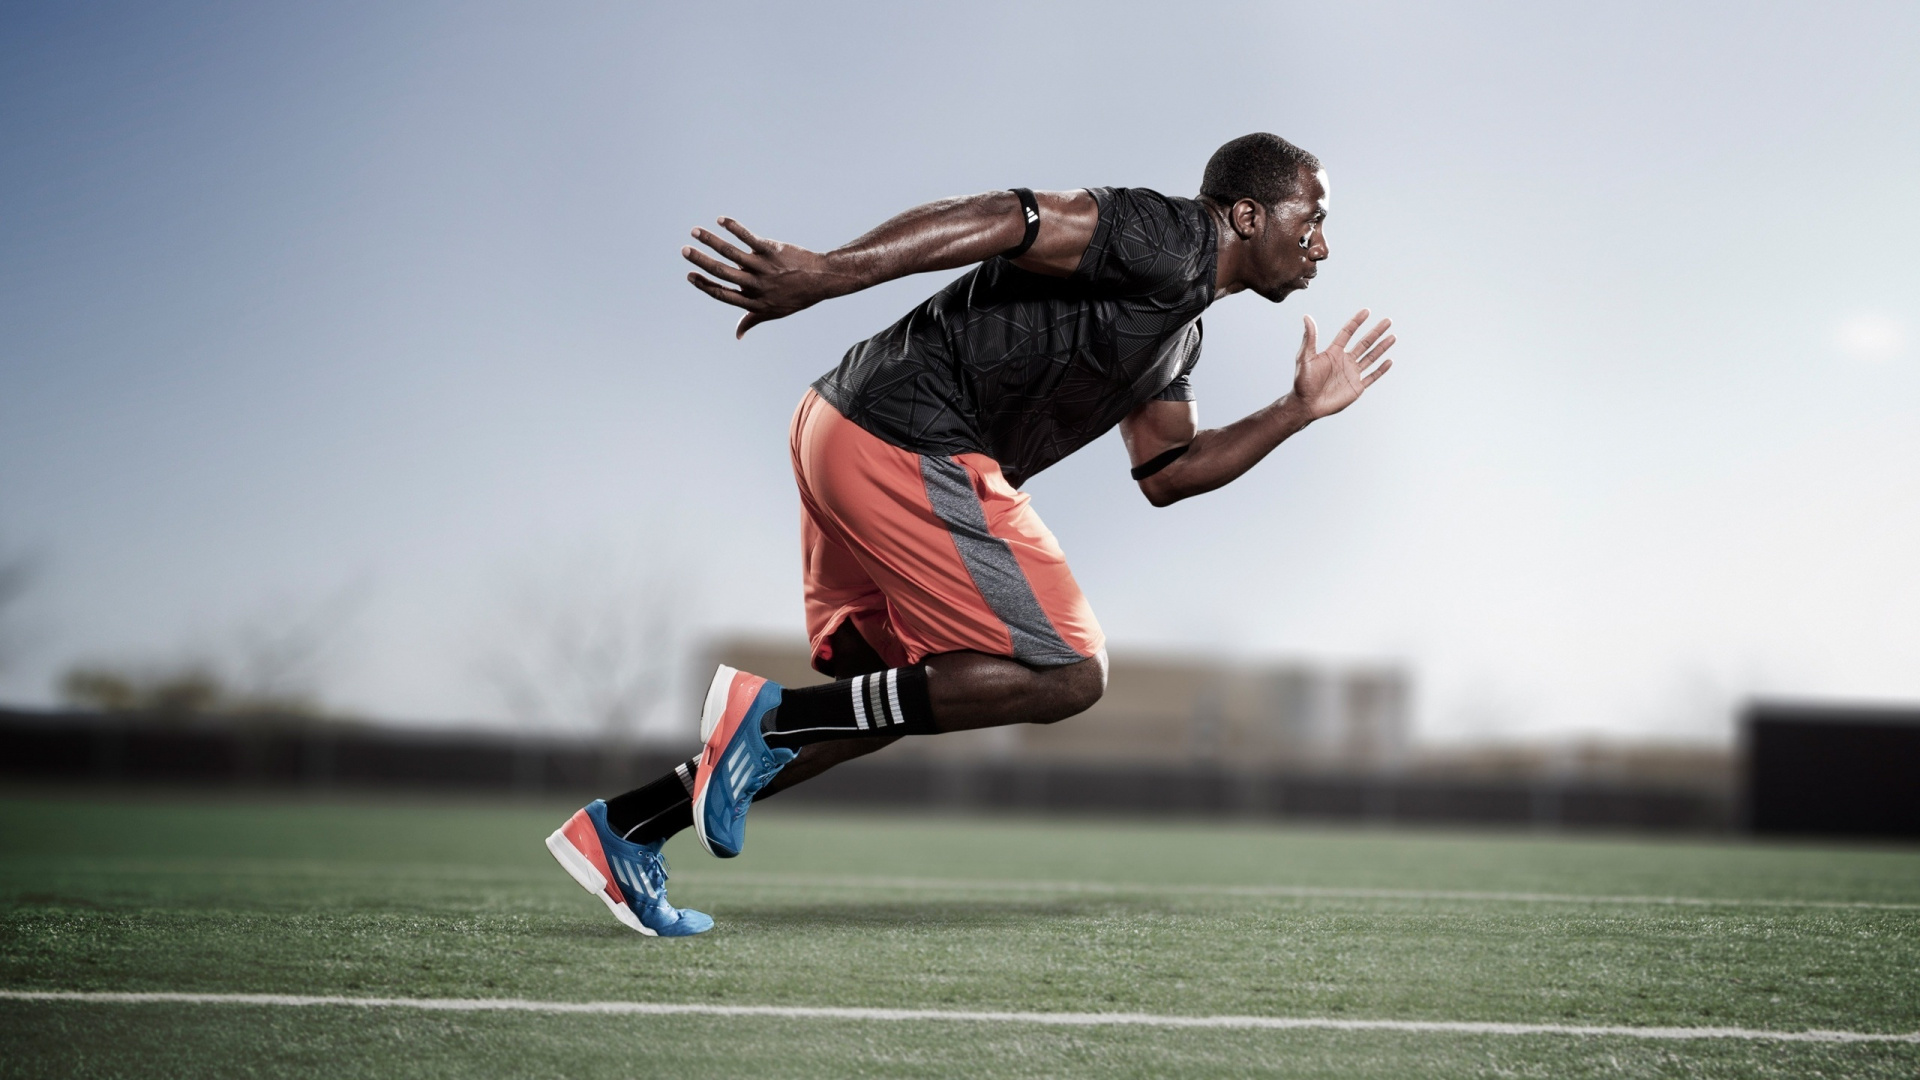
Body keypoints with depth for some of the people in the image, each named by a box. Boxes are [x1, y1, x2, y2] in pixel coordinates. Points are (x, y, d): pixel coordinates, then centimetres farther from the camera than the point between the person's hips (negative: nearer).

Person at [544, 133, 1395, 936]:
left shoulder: (1179, 334, 23)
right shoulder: (1165, 239, -9)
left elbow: (1166, 473, 29)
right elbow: (996, 219, -20)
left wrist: (1301, 409, 26)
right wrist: (827, 273, -30)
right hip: (905, 451, -11)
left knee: (893, 696, 19)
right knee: (1066, 676, -6)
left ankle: (623, 827, 19)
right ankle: (774, 715, -9)